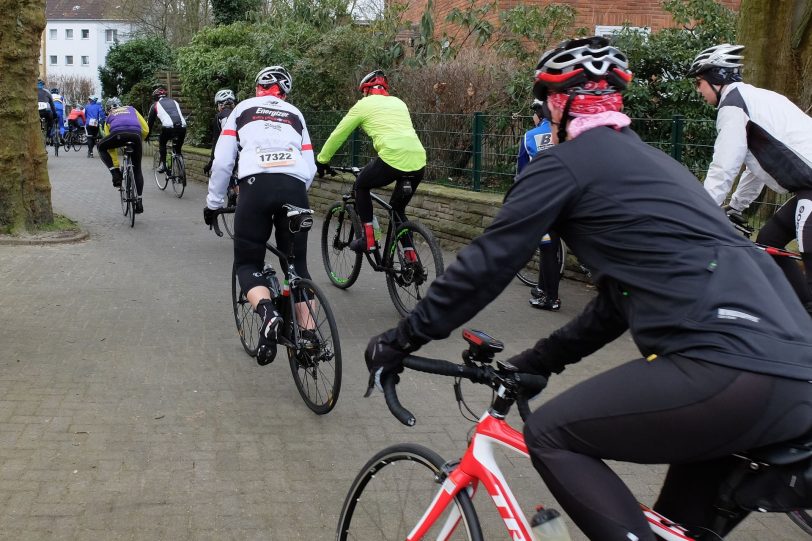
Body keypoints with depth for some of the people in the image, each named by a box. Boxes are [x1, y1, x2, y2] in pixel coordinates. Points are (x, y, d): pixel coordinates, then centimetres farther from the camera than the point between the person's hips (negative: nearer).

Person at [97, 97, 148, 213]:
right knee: (137, 169, 19)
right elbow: (145, 130, 25)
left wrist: (116, 168, 40)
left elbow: (110, 145, 35)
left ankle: (116, 174, 15)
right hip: (135, 135, 1)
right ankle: (139, 203, 17)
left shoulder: (109, 117, 35)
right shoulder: (131, 109, 37)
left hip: (118, 134, -1)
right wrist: (139, 143, 44)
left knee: (101, 147, 31)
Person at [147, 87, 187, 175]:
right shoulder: (174, 102, 32)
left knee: (162, 143, 27)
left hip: (168, 128, -3)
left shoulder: (155, 105, 21)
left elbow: (150, 121, 28)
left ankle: (163, 164, 14)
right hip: (182, 127, 3)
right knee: (178, 149, 21)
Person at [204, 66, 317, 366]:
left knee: (247, 263, 9)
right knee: (297, 265, 16)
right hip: (294, 187, 2)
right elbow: (310, 168, 21)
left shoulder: (243, 109, 23)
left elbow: (222, 161, 15)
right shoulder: (295, 115, 29)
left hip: (256, 185, -2)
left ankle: (268, 313, -22)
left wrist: (213, 203, 24)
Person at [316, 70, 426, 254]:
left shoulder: (364, 104, 14)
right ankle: (410, 255, 18)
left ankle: (367, 238, 15)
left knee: (360, 187, 23)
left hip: (393, 159, -5)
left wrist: (322, 160, 32)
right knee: (399, 209, 25)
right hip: (418, 162, 5)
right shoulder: (399, 103, 28)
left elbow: (338, 134, 19)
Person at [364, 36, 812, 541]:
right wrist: (538, 360, 36)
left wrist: (401, 340, 12)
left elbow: (487, 264, 1)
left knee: (550, 434, 5)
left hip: (735, 369, -9)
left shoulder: (565, 163, 2)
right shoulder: (650, 161, 28)